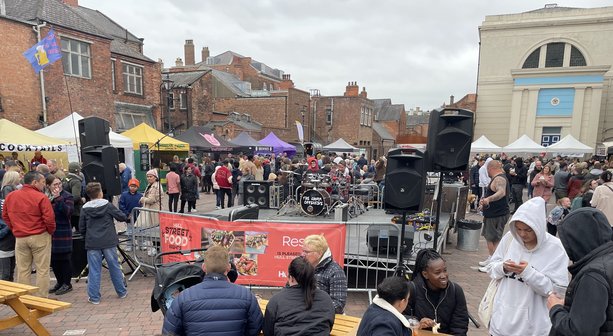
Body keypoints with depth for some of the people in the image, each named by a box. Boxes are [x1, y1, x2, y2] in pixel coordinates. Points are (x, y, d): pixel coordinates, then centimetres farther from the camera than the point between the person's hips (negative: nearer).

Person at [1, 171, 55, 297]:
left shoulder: (10, 196, 3)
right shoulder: (41, 197, -16)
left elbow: (5, 216, 13)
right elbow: (49, 219, -17)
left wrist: (15, 229, 19)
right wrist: (50, 231, 0)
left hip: (20, 238, 5)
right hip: (40, 237, -5)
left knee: (23, 270, 15)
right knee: (42, 270, 4)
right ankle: (42, 298, 9)